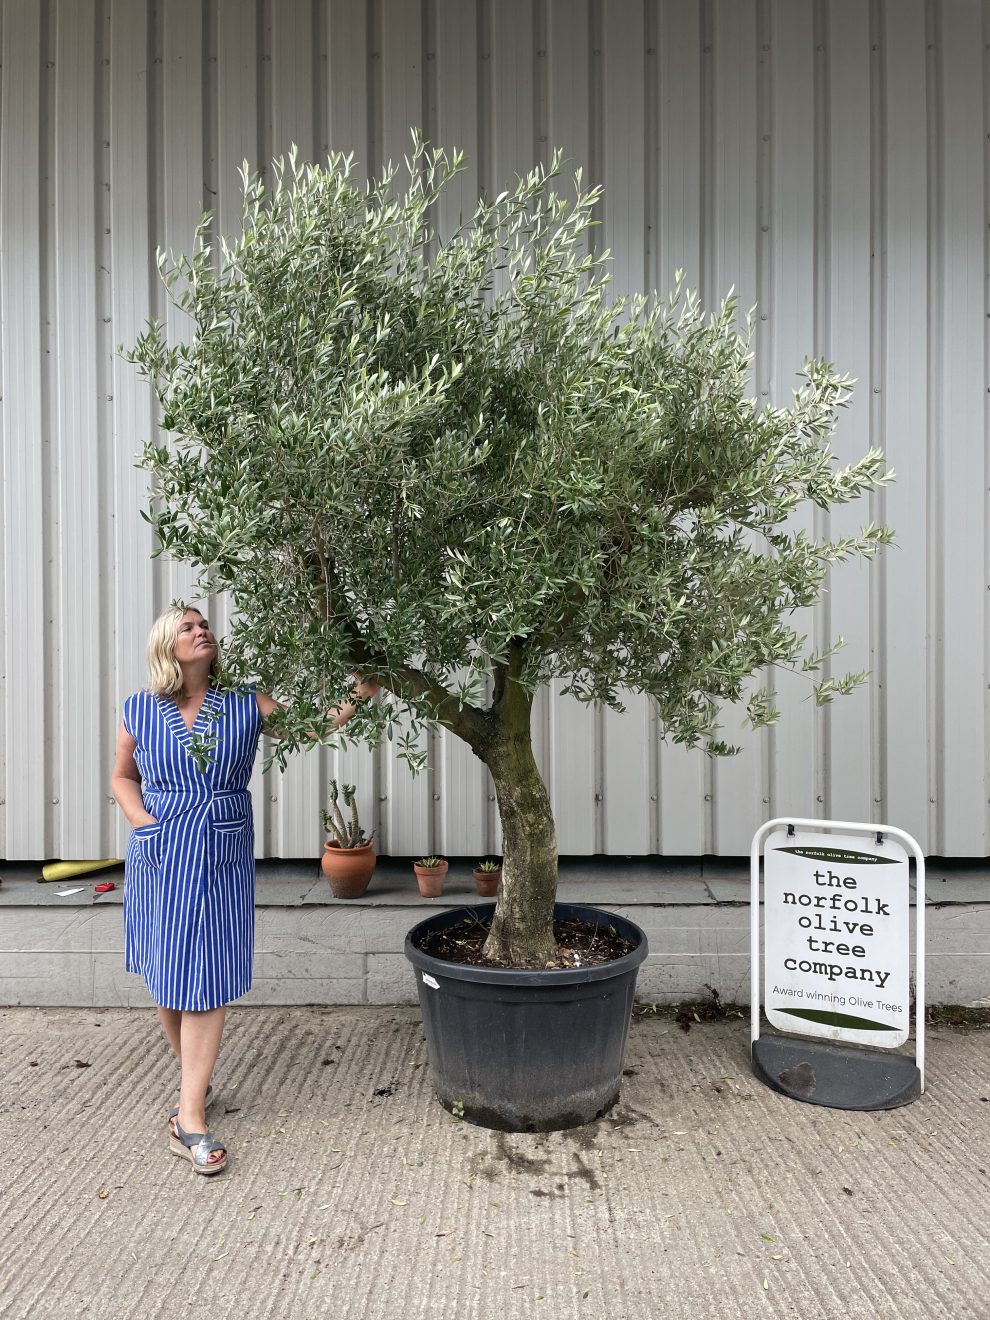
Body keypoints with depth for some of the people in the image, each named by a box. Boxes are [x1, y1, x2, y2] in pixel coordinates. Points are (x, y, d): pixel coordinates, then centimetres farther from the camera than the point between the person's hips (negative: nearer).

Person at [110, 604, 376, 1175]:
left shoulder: (245, 704, -1)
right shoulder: (141, 711, 0)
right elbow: (122, 776, 13)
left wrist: (358, 693, -15)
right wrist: (145, 823, -2)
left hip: (224, 861, -1)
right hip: (160, 861, 1)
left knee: (207, 983, 0)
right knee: (167, 980, 10)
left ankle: (190, 1119, 7)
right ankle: (196, 1082, 33)